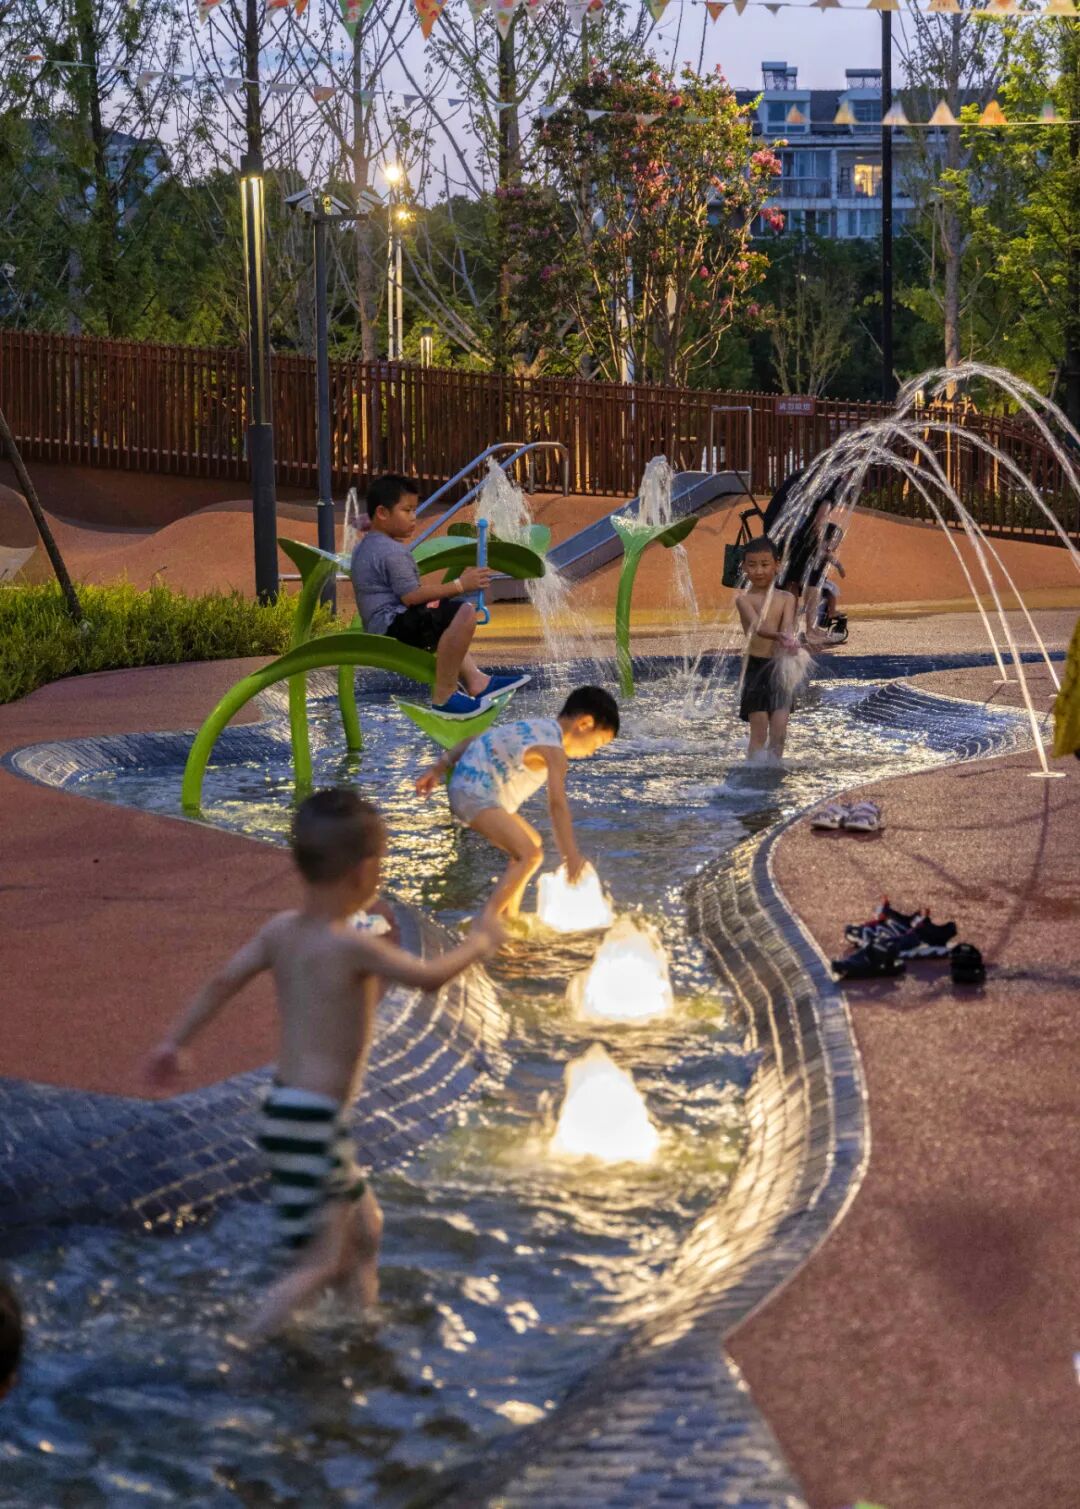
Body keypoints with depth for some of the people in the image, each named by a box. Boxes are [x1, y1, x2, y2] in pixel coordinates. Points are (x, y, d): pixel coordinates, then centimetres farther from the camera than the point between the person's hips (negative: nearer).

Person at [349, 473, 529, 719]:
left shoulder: (365, 547, 18)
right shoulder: (393, 551, -15)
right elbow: (410, 596, -23)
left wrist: (429, 598, 23)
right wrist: (459, 585, -20)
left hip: (380, 628, 12)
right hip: (394, 625, -12)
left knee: (447, 619, 35)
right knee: (463, 613, -28)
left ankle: (475, 680, 26)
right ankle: (443, 695, -25)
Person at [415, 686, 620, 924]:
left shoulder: (537, 727, 15)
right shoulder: (553, 750, -15)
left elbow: (474, 740, 17)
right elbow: (557, 805, -24)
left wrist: (440, 766, 18)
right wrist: (571, 855, -24)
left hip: (467, 790, 11)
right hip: (476, 796, -11)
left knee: (533, 843, 22)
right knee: (530, 855, -21)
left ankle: (508, 918, 23)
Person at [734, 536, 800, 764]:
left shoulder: (786, 599, 5)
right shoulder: (744, 599, -4)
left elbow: (788, 626, -13)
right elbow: (757, 627, -21)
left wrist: (788, 642, -38)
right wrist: (780, 636, -43)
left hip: (780, 667, 2)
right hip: (756, 666, -2)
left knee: (779, 730, 0)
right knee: (759, 731, -3)